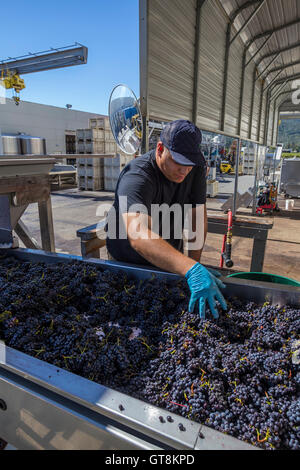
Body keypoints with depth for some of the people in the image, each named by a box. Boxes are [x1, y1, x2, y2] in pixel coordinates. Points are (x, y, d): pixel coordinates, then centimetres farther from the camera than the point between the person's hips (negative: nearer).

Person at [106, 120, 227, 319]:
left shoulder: (195, 169, -14)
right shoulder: (137, 177, -33)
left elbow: (198, 217, -9)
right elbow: (137, 235, -49)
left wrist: (195, 261, -15)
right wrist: (190, 269, -60)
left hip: (168, 263, 5)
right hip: (128, 263, -4)